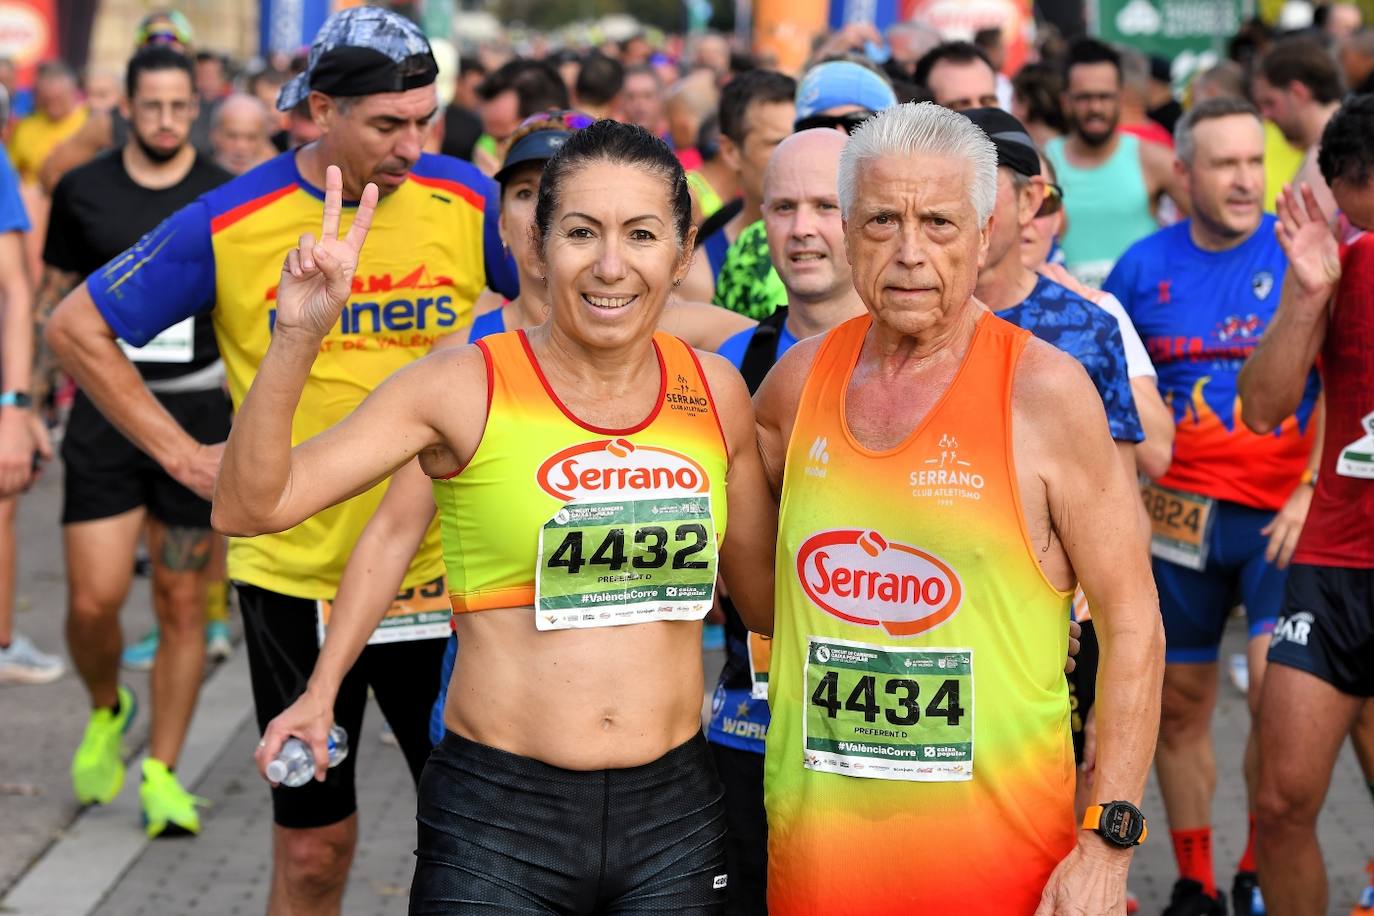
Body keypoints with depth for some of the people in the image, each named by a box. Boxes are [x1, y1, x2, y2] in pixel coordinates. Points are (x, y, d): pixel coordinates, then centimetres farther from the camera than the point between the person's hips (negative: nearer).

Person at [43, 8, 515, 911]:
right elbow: (77, 328, 3)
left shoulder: (463, 200, -4)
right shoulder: (231, 222, -7)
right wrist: (184, 456, -2)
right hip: (296, 573, -1)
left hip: (443, 568, 1)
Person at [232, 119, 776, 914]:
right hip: (496, 819, -3)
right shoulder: (469, 387, -7)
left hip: (675, 815, 3)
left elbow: (766, 595, 15)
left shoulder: (715, 392, 4)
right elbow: (250, 506, -14)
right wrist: (297, 340, -26)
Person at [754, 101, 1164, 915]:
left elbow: (1133, 625, -8)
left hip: (998, 842, -3)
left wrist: (1107, 847, -12)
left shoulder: (1045, 391, -8)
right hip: (814, 837, 4)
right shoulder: (803, 377, 4)